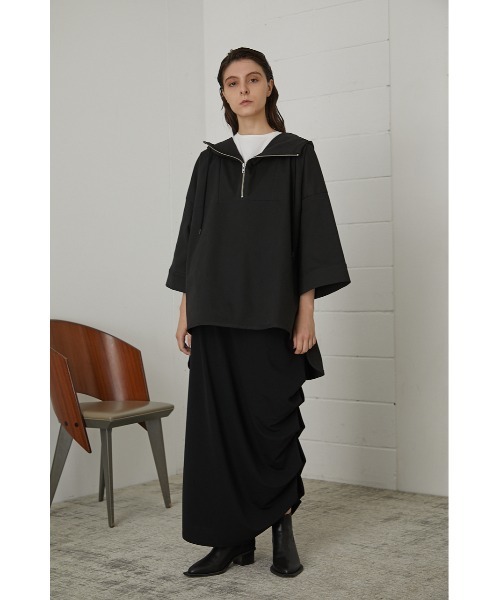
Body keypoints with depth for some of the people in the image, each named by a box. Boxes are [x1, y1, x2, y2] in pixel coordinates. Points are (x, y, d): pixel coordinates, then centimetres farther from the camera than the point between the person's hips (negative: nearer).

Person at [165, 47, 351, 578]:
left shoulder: (297, 154, 4)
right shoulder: (211, 161, 13)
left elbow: (312, 235, -1)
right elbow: (192, 236, 13)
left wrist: (306, 312, -8)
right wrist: (185, 310, 7)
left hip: (271, 311, -3)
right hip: (215, 312, 3)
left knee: (272, 418, -1)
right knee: (217, 420, 1)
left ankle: (282, 527, 16)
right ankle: (234, 537, 10)